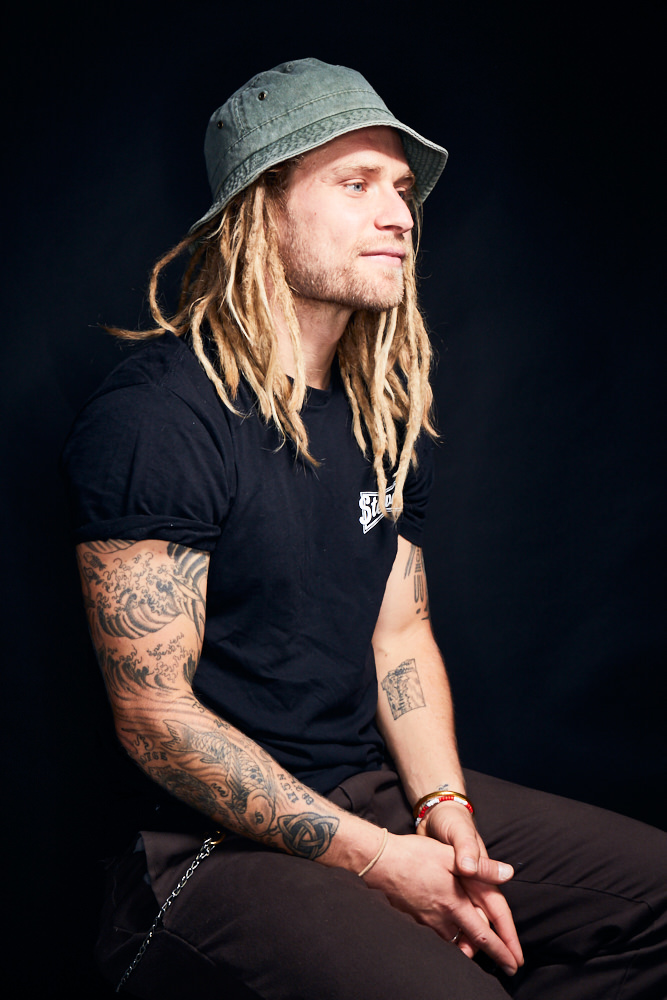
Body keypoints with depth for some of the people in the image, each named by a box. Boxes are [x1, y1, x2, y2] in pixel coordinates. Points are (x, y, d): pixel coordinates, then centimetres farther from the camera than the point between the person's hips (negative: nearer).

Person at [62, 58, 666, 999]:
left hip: (383, 791, 8)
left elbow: (400, 628, 13)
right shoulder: (151, 418, -17)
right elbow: (156, 717, -18)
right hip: (217, 845, -7)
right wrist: (382, 863, -18)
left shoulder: (386, 410, 9)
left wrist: (444, 807, -4)